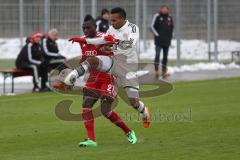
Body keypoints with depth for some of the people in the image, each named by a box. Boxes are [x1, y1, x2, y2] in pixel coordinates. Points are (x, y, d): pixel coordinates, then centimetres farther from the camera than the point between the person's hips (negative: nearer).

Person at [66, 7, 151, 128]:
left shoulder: (133, 28, -14)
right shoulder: (112, 29, 4)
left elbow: (131, 44, -31)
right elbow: (102, 40, 18)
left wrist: (116, 40, -44)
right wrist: (84, 40, 11)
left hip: (128, 65, -5)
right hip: (114, 61, 5)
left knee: (133, 101, -5)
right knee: (91, 60, -25)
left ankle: (144, 112, 26)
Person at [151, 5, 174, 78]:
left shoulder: (169, 18, 11)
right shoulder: (157, 16, -3)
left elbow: (172, 27, 23)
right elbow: (152, 26, -1)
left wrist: (170, 36, 12)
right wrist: (157, 34, -8)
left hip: (167, 41, 5)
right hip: (159, 40, -5)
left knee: (165, 56, 8)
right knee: (157, 55, -12)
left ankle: (164, 71, 15)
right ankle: (156, 71, -13)